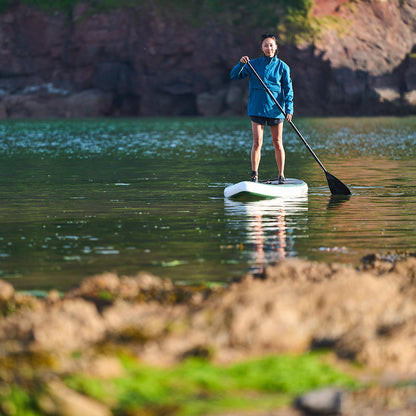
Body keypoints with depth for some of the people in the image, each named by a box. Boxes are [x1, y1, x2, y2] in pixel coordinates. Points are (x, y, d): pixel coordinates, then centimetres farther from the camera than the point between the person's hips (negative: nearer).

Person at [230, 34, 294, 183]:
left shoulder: (282, 67, 2)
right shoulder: (254, 64, 4)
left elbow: (288, 89, 1)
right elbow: (234, 75, 1)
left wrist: (289, 109, -10)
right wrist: (241, 64, -18)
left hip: (275, 109, 0)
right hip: (257, 108, 0)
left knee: (277, 143, 5)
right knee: (257, 142, -5)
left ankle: (281, 175, 13)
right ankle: (254, 175, 0)